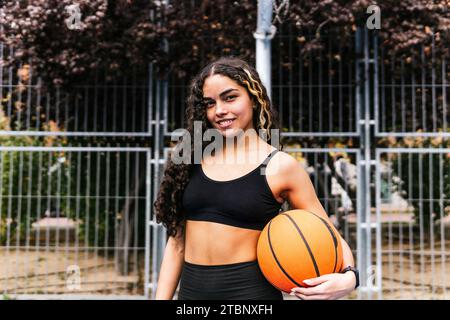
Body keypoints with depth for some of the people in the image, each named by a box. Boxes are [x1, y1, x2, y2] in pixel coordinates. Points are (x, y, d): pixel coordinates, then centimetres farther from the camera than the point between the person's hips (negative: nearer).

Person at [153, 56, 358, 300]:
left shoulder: (280, 167, -7)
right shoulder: (194, 160, 3)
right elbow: (177, 239, 8)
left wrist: (347, 277, -21)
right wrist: (162, 297, 4)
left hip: (249, 290, -3)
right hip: (190, 289, 4)